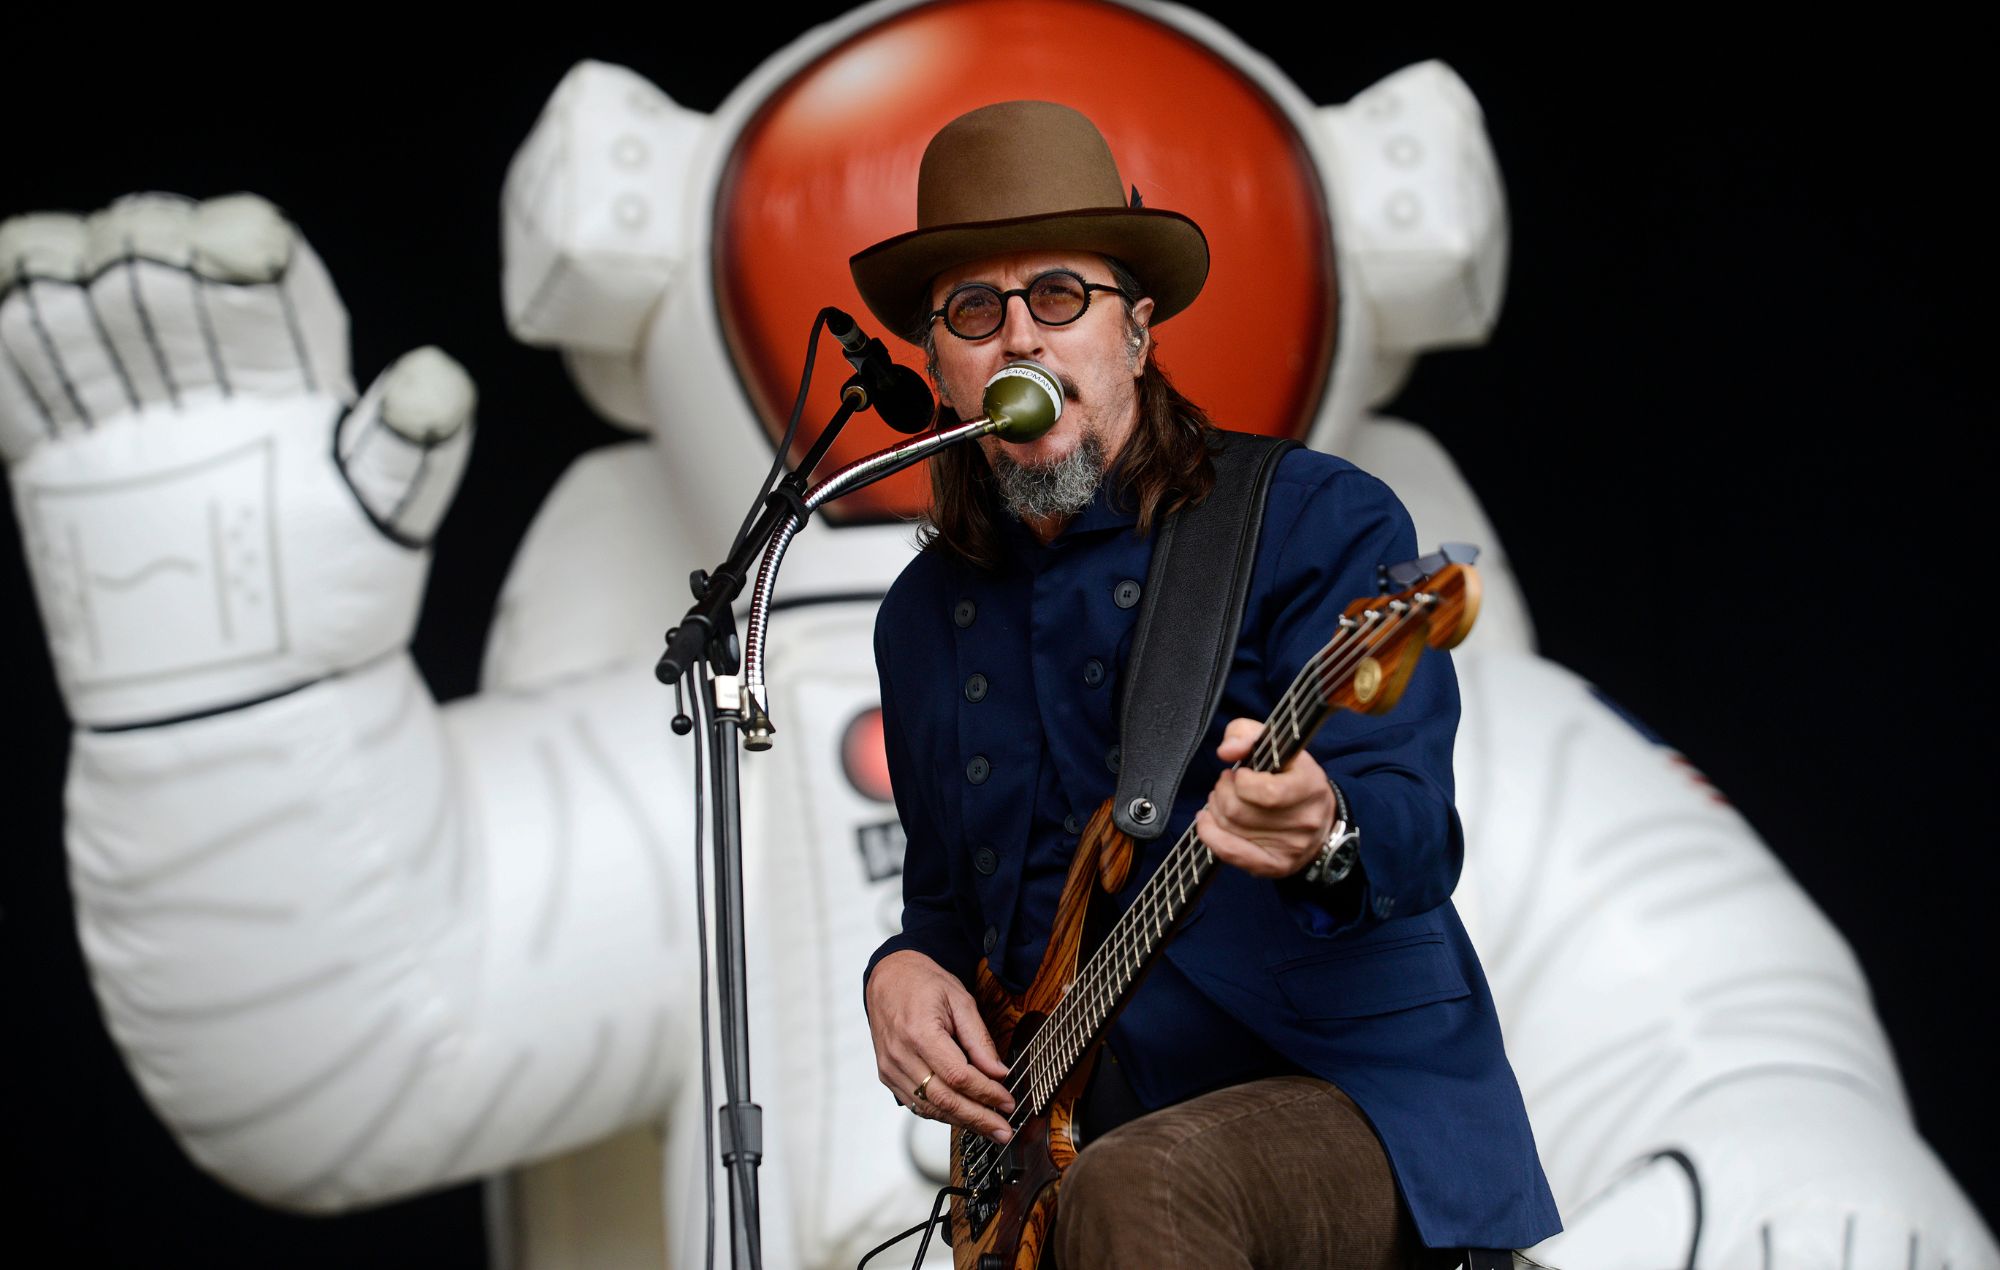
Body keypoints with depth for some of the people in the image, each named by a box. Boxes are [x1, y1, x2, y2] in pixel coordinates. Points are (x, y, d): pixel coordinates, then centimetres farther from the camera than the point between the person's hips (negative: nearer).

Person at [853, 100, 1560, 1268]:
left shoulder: (1323, 525, -4)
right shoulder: (925, 617, 13)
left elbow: (1415, 826, -17)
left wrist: (1323, 838, -39)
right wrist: (907, 966, 2)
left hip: (1367, 1095, -5)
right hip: (1072, 1140, 5)